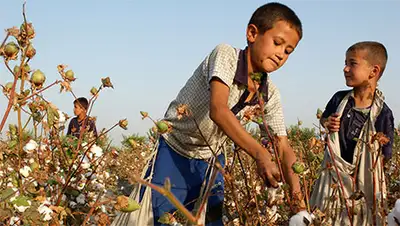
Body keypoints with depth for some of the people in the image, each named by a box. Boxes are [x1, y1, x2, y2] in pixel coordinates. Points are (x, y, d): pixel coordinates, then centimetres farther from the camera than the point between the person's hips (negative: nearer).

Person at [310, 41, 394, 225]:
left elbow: (385, 156, -4)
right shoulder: (339, 99, -4)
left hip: (362, 179, -3)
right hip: (334, 171, 3)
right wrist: (327, 123, -3)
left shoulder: (382, 113, -12)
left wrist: (379, 145, -22)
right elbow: (324, 119, 15)